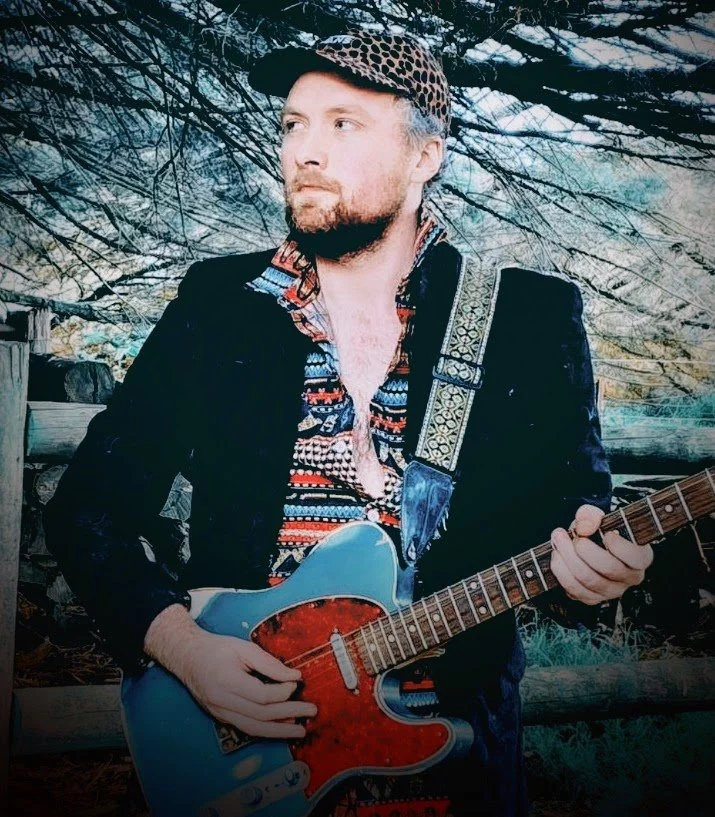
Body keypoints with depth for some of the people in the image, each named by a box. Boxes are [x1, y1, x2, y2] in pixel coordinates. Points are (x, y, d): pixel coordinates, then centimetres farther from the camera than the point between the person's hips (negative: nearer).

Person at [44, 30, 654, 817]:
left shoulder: (535, 316, -4)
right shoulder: (215, 304, -2)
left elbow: (579, 502, 2)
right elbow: (88, 506, 0)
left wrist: (587, 565, -20)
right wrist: (182, 646, -13)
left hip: (451, 749, 0)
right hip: (238, 745, 1)